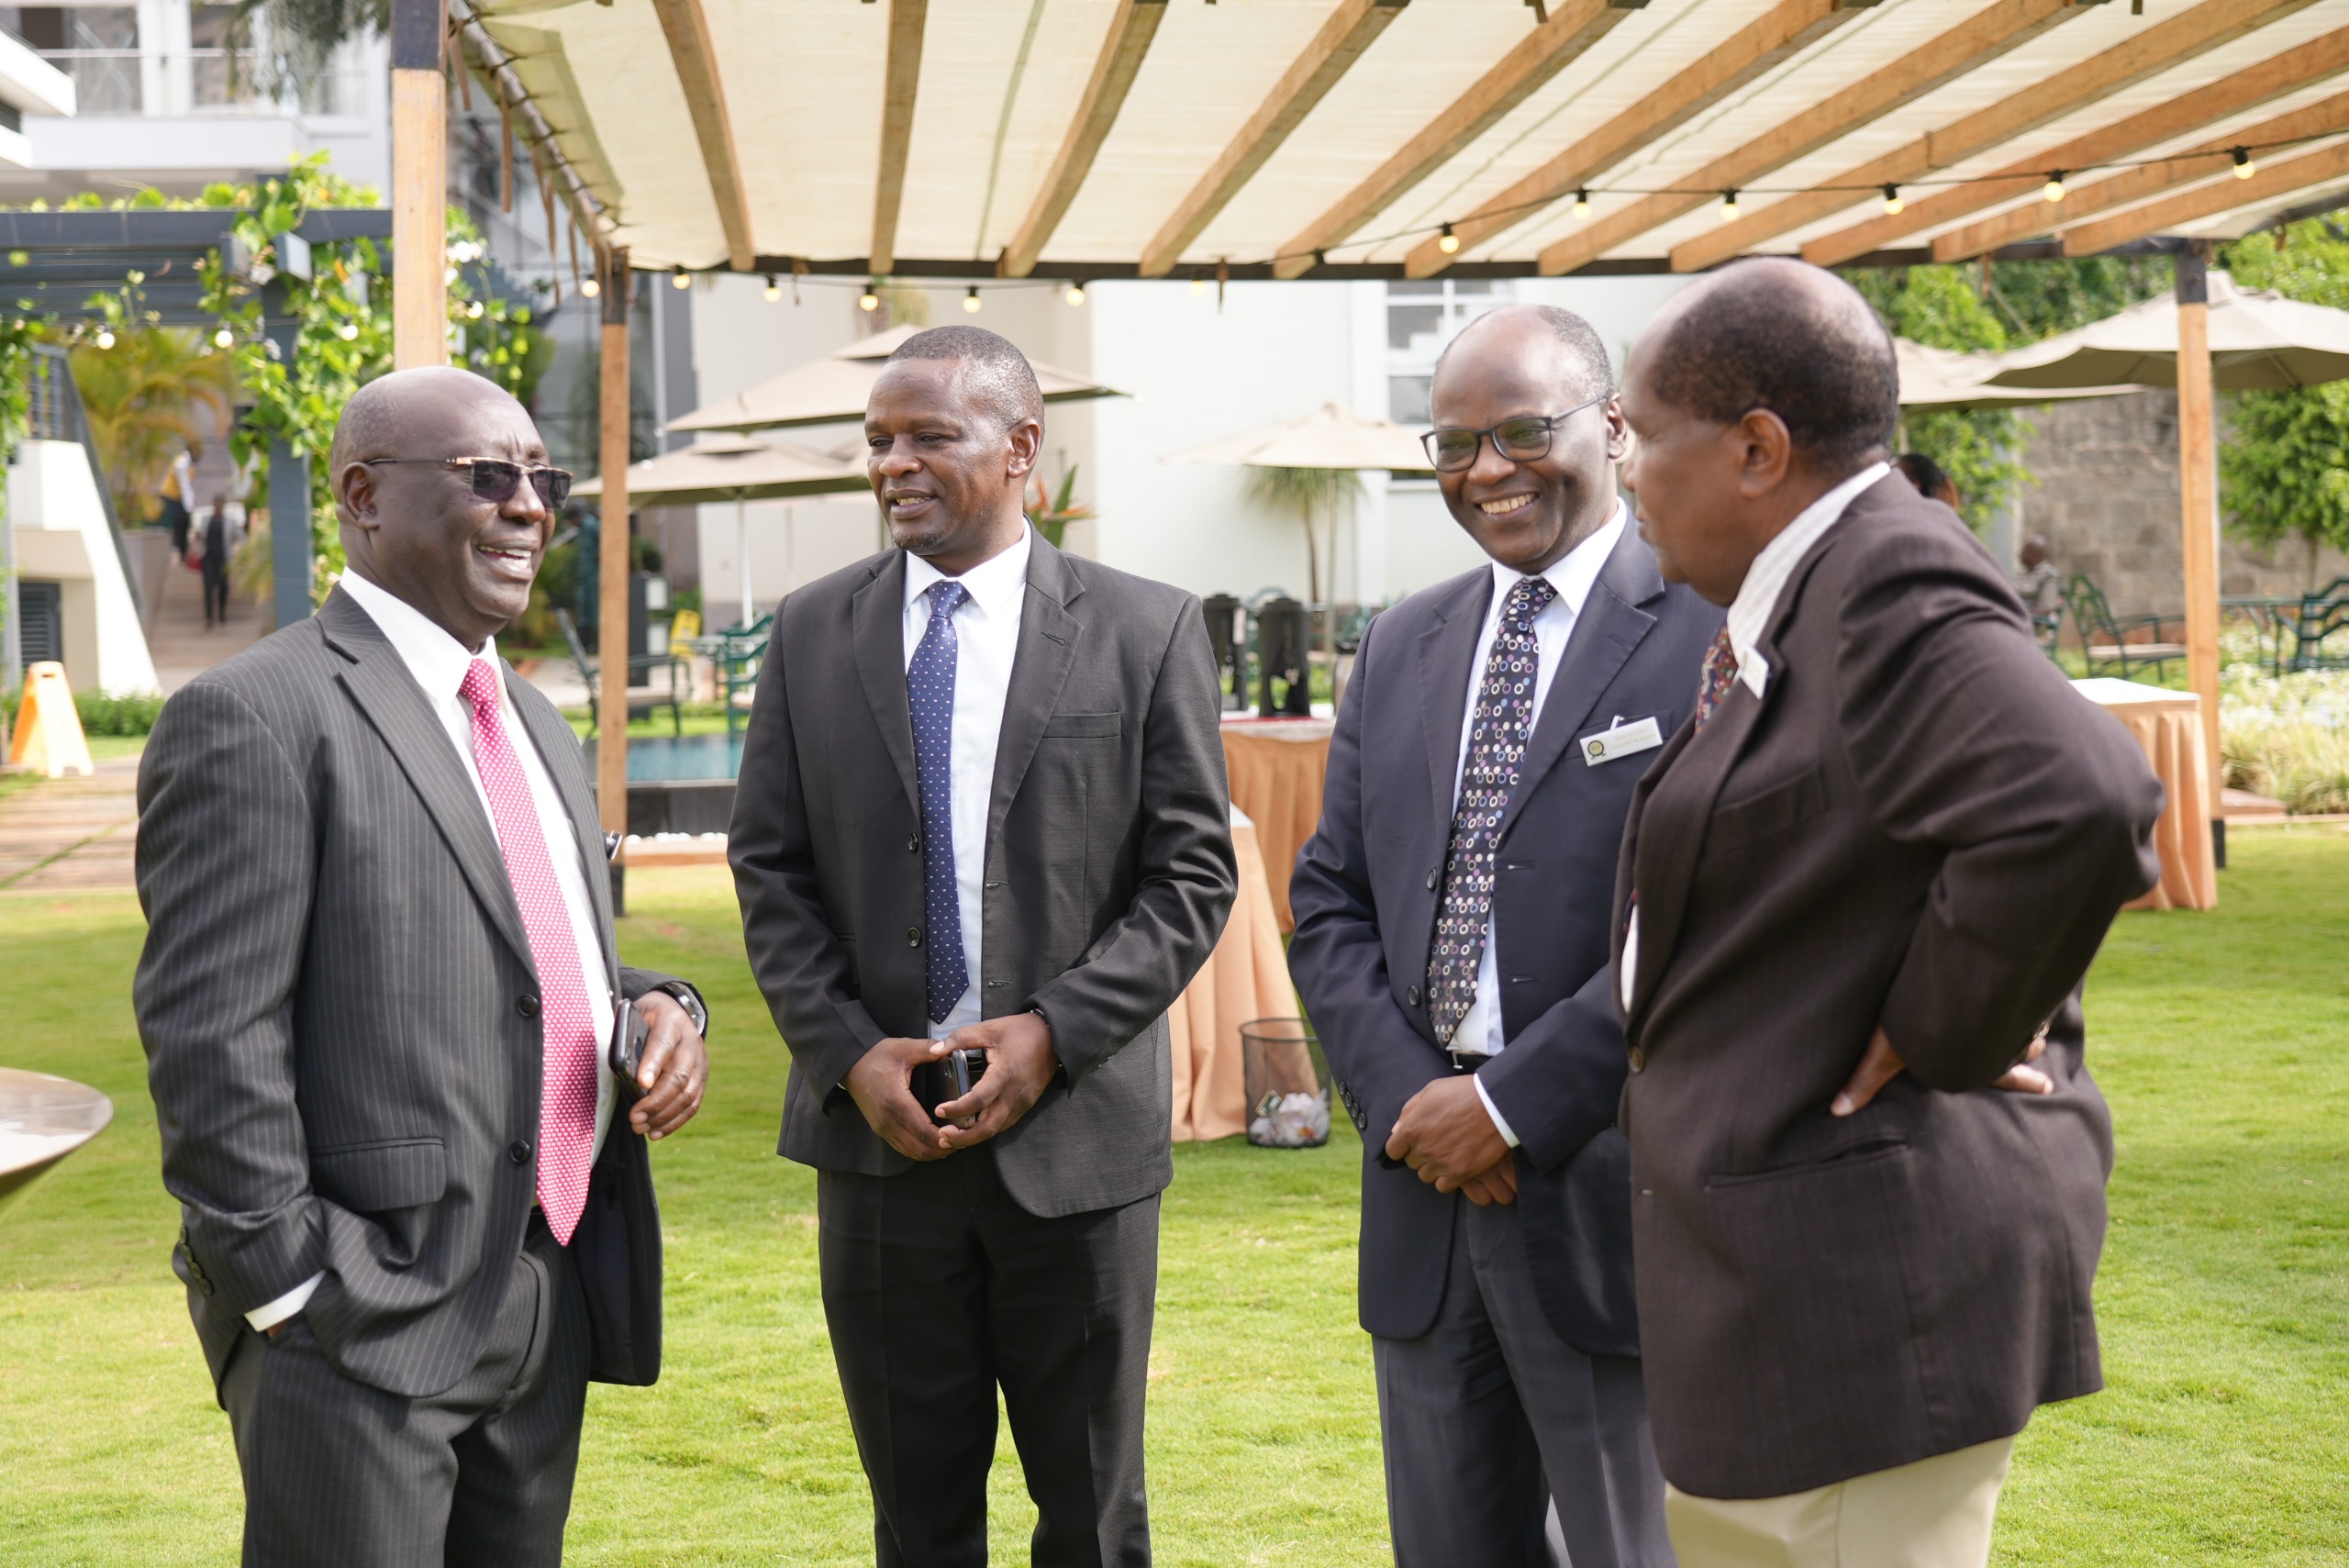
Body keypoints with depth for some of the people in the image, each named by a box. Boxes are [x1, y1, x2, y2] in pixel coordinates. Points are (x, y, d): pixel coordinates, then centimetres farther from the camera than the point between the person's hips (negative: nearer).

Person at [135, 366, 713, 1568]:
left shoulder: (536, 725, 18)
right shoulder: (256, 718, -10)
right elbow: (209, 1034, -14)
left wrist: (658, 1013, 3)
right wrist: (289, 1286, -16)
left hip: (550, 1313, 8)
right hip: (358, 1329, -8)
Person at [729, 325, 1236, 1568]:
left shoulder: (1148, 631, -1)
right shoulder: (811, 633, 6)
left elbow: (1192, 872, -2)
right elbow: (769, 869, 6)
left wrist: (1054, 1033, -14)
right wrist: (849, 1053, -8)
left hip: (1076, 1129, -2)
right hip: (879, 1130, 2)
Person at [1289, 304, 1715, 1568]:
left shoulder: (1712, 627, -7)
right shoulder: (1399, 648, 15)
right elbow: (1330, 902, 13)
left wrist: (1515, 1105, -15)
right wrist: (1403, 1098, -4)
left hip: (1616, 1202, -6)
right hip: (1426, 1198, 6)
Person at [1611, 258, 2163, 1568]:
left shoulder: (1888, 595, -20)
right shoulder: (1809, 598, 11)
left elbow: (2077, 806, -36)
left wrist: (1942, 1032, -22)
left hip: (1866, 1279, -10)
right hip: (1782, 1270, 10)